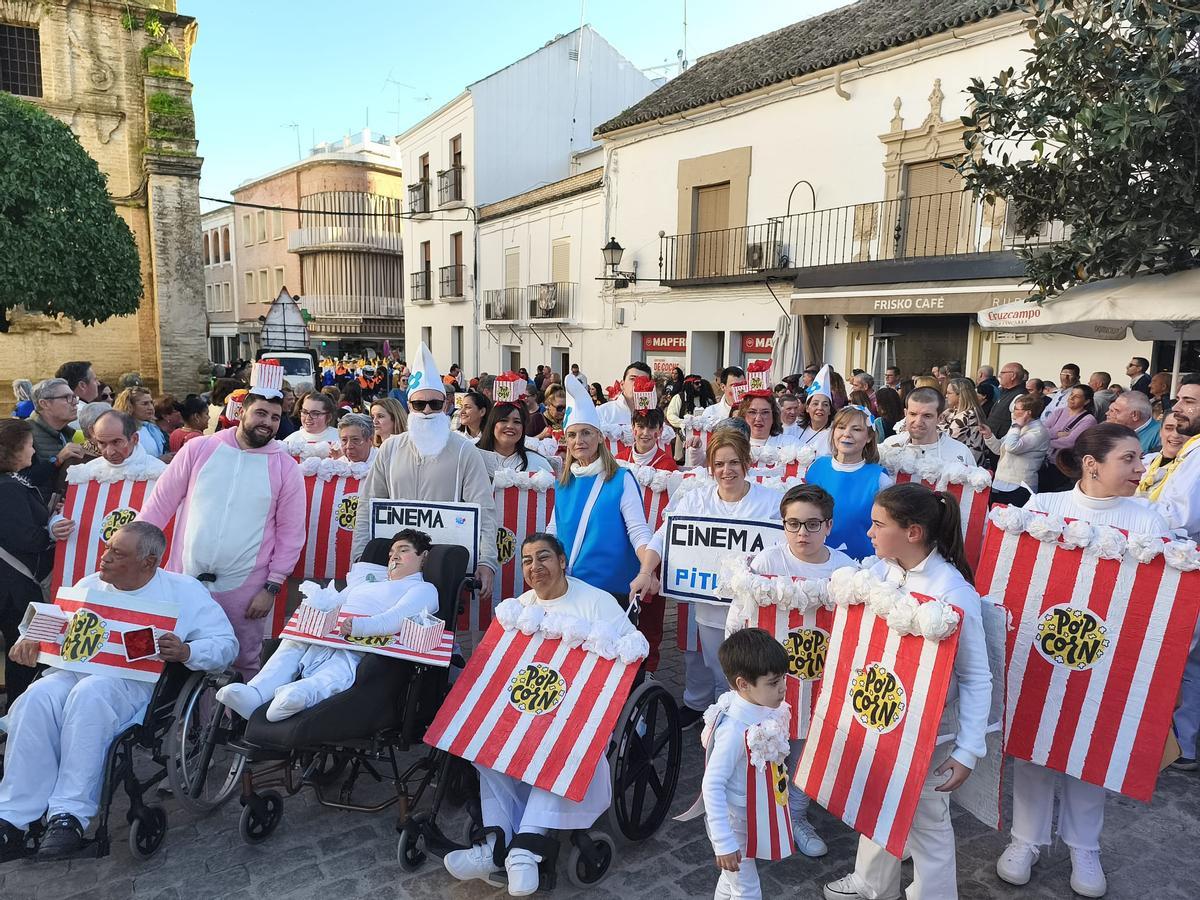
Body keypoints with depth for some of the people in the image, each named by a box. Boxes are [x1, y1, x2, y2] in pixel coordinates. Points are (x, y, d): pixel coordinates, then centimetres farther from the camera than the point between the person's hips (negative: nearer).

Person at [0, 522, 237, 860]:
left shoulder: (183, 591, 5)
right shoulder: (90, 585, 21)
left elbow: (226, 645, -1)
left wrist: (185, 652, -21)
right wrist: (30, 641, 1)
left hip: (137, 679, -4)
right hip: (73, 670, 5)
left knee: (90, 694, -36)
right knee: (35, 700, -28)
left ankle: (71, 814, -30)